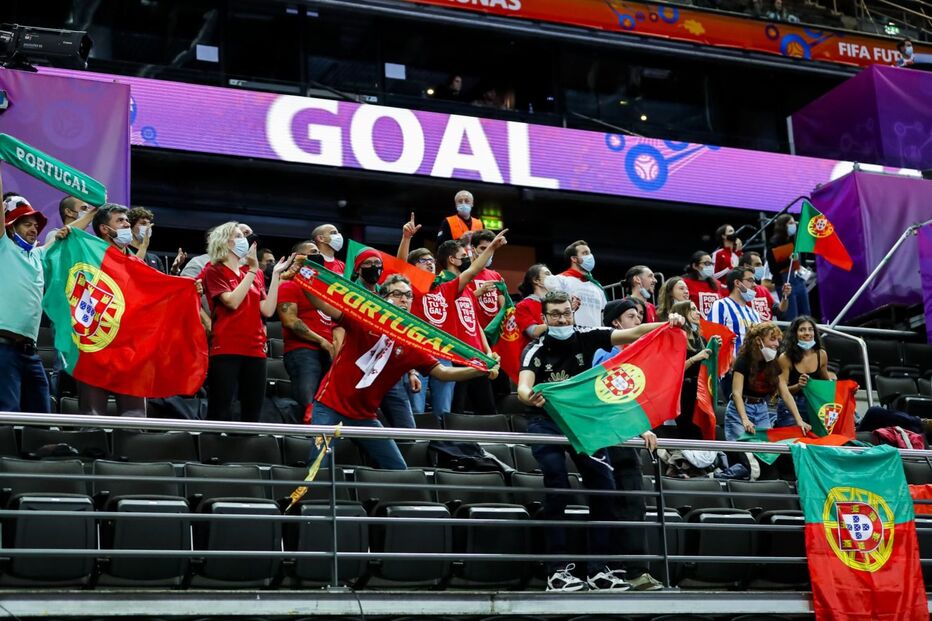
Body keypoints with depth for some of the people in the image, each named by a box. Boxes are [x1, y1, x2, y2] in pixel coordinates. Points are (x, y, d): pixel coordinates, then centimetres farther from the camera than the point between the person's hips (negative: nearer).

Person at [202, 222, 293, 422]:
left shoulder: (254, 275, 17)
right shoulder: (214, 271, 3)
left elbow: (268, 310, 8)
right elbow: (232, 301, -12)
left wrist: (275, 274, 7)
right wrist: (253, 270, -9)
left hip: (255, 350, 6)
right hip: (226, 350, -5)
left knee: (252, 414, 5)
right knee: (220, 413, -8)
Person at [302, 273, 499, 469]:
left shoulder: (412, 344, 3)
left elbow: (441, 372, -2)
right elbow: (324, 305, -15)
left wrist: (480, 370, -15)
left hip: (364, 415, 4)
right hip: (330, 404, -4)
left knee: (398, 470, 3)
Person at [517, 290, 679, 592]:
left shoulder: (586, 338, -7)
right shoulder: (535, 351, -13)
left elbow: (633, 333, -17)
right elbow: (524, 387, -31)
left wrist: (665, 325, -33)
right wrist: (529, 397, -55)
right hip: (546, 422, -3)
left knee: (603, 483, -6)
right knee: (558, 486, -18)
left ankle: (599, 569, 0)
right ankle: (558, 571, -14)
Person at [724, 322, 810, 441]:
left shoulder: (774, 364, 3)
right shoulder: (743, 361, -15)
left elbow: (785, 394, 0)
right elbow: (736, 393, -24)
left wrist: (799, 420, -10)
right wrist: (745, 420, -38)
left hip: (762, 410, 6)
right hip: (740, 409, -5)